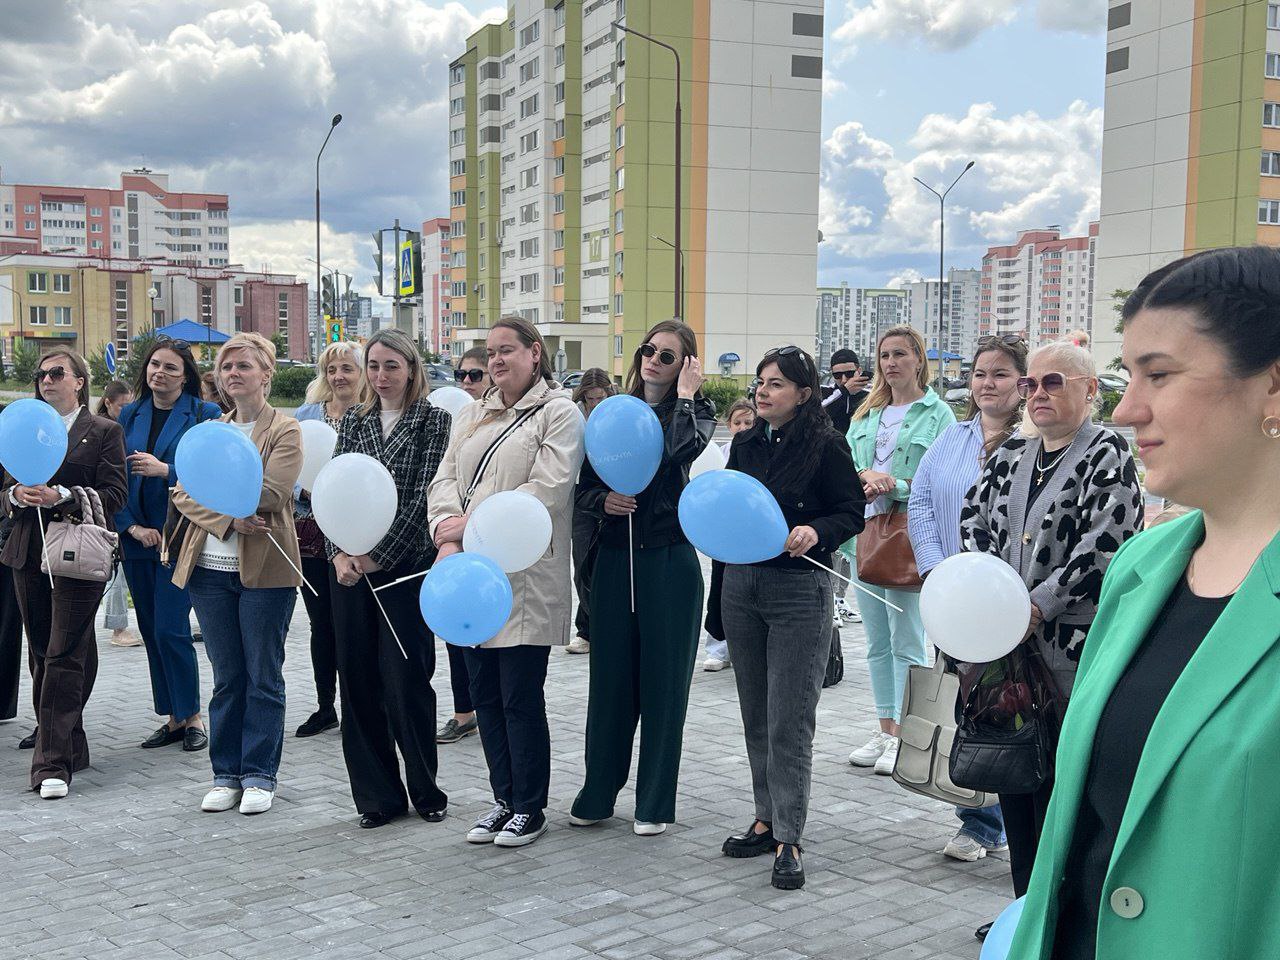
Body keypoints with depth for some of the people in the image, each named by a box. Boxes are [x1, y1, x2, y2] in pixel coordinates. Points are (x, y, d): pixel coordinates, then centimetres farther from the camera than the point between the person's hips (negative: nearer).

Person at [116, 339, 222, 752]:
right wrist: (132, 526, -5)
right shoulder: (129, 415, 10)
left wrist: (164, 470, -18)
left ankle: (192, 716, 7)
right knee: (152, 630, 9)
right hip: (137, 536, 5)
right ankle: (174, 718, 19)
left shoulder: (204, 414, -5)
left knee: (170, 629, -8)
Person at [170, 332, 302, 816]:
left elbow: (271, 495, -16)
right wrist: (229, 519, -14)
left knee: (263, 677, 4)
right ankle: (226, 775, 19)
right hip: (210, 568, 5)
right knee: (226, 678, 11)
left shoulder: (285, 430, -2)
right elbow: (183, 494, 3)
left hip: (265, 568, -4)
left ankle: (259, 775, 13)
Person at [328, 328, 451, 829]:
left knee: (406, 679, -3)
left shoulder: (434, 421, -1)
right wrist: (340, 553, -7)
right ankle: (377, 794, 15)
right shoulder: (353, 421, 13)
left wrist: (378, 555, -11)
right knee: (357, 679, 5)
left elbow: (423, 496, -8)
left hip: (405, 565, -4)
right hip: (350, 567, 4)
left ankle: (425, 789, 15)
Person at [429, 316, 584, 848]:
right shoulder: (473, 414, 19)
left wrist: (472, 525, -15)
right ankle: (504, 799, 25)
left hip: (525, 578, -6)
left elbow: (547, 491, -14)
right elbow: (446, 479, 9)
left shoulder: (558, 412, -3)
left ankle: (529, 809, 13)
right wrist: (447, 536, -10)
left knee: (521, 699, -2)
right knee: (485, 694, 11)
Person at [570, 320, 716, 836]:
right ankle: (598, 793, 22)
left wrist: (685, 394, -12)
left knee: (663, 678, 4)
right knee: (610, 675, 8)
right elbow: (583, 485, 11)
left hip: (669, 560, -3)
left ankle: (655, 802, 15)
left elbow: (681, 450, -24)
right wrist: (603, 498, -9)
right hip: (615, 557, 3)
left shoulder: (693, 411, 0)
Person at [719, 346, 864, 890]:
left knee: (789, 721, -6)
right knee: (755, 713, 13)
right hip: (741, 582, 6)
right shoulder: (745, 445, 9)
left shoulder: (826, 446, -8)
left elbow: (853, 513, -7)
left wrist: (815, 532, -24)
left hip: (800, 588, -6)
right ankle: (767, 819, 25)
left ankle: (788, 839, 1)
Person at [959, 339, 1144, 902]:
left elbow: (1102, 548, -16)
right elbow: (974, 519, 16)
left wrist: (1036, 607, -18)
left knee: (1060, 789, -2)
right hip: (1009, 646, 7)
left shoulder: (1107, 454, -7)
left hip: (1071, 650, -7)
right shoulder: (1012, 454, 14)